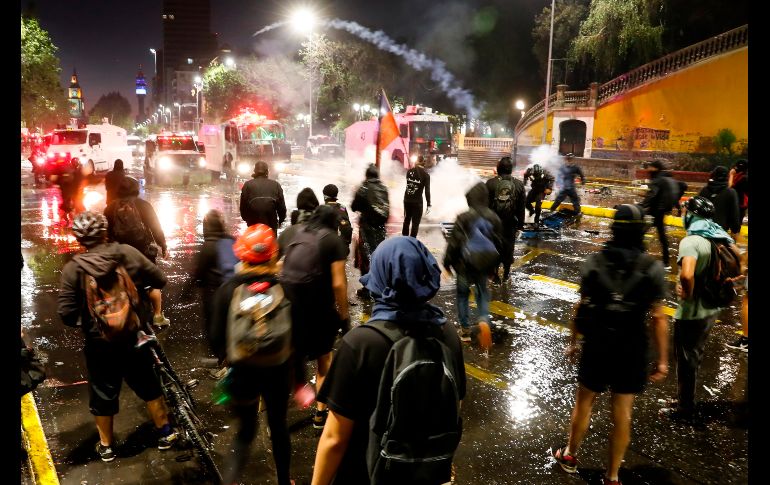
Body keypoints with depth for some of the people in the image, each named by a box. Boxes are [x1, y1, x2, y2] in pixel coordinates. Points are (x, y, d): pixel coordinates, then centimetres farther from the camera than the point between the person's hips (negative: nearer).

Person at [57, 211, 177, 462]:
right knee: (148, 384, 20)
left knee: (102, 393, 18)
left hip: (100, 342, -1)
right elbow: (160, 280, -5)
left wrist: (84, 321, 5)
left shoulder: (73, 269, -15)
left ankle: (106, 446, 33)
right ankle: (165, 433, 31)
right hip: (135, 336, 1)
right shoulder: (128, 253, -13)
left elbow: (66, 314, -16)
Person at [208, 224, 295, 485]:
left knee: (245, 431, 20)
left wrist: (227, 358, 11)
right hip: (277, 371, 0)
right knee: (278, 427, 21)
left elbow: (216, 337, -9)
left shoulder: (228, 289, -12)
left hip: (242, 372, 0)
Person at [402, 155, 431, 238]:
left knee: (406, 220, 18)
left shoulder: (409, 171, 2)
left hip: (407, 200, 4)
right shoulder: (425, 175, -8)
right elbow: (427, 191, -11)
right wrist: (428, 205, -8)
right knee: (415, 223, 2)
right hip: (417, 201, -4)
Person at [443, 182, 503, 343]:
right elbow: (499, 244, 5)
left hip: (465, 265, -3)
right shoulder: (494, 218, -2)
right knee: (482, 293, 20)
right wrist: (494, 265, 18)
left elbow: (454, 243, -14)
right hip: (485, 266, 3)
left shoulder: (463, 218, -16)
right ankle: (484, 319, -6)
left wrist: (447, 263, -2)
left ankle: (465, 330, 16)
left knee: (462, 294, 13)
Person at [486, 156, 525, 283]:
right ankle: (506, 274, 24)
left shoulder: (490, 183, -10)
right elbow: (521, 207, 0)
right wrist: (520, 223, 9)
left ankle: (495, 274, 13)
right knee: (508, 247, 15)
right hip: (511, 223, 1)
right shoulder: (519, 184, -4)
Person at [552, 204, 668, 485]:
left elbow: (581, 307, -3)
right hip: (632, 352, 0)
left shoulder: (593, 262, -8)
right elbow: (658, 318, -12)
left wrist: (573, 342, 9)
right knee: (622, 413, 11)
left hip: (596, 347, 1)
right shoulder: (652, 268, -11)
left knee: (584, 402, 18)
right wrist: (662, 360, -3)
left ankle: (570, 456, 37)